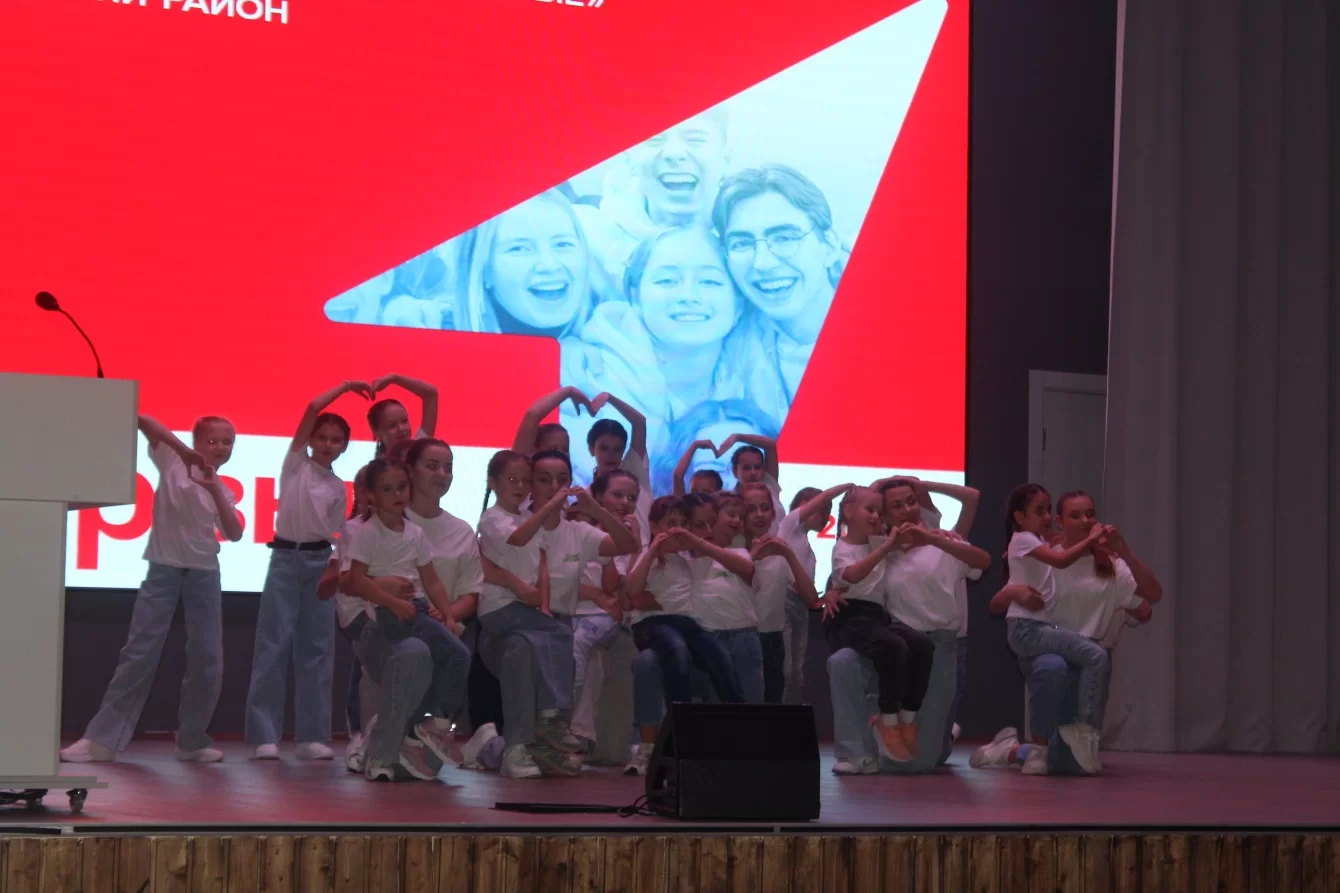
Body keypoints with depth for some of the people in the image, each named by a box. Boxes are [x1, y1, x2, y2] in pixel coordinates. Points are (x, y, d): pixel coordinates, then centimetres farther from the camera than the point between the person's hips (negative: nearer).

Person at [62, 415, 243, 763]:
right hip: (163, 568, -4)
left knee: (207, 658, 0)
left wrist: (214, 490, -15)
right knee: (139, 652, -7)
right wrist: (181, 448, -24)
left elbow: (235, 534, -7)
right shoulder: (173, 463, -1)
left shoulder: (223, 490, 9)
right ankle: (101, 738, -5)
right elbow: (143, 421, -14)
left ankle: (192, 740, 12)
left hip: (204, 573, 4)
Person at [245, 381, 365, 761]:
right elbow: (312, 407, -6)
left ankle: (312, 735, 4)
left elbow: (335, 533, 13)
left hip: (320, 561, 4)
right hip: (286, 558, -4)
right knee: (274, 645, -6)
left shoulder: (338, 488, 13)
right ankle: (264, 735, -6)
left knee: (317, 648, 2)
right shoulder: (296, 463, 4)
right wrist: (346, 386, 0)